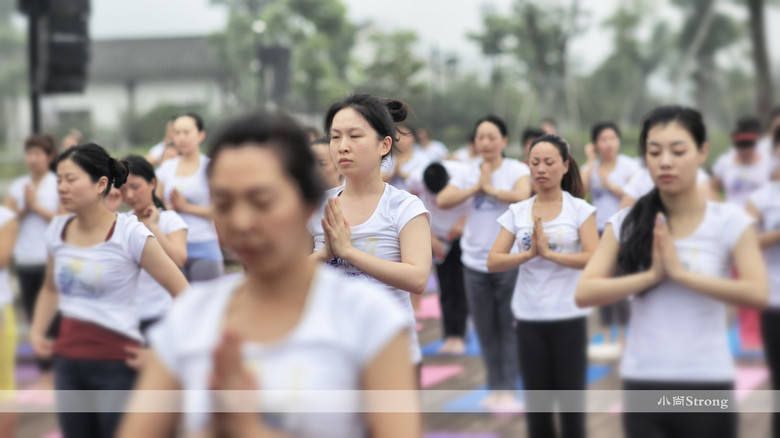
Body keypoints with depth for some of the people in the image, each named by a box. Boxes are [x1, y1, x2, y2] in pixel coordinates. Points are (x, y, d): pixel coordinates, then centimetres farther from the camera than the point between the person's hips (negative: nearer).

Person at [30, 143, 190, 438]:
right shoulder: (57, 231, 5)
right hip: (69, 363, 5)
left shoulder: (130, 234, -12)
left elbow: (182, 292, -8)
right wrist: (37, 331, 7)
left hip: (117, 363, -5)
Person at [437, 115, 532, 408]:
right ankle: (495, 389, 19)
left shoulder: (516, 170, -5)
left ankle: (509, 390, 6)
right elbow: (442, 201, -6)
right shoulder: (468, 174, 6)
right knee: (485, 331, 10)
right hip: (475, 261, 4)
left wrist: (490, 188, -14)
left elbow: (522, 196, -25)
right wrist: (475, 188, -12)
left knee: (508, 329, 0)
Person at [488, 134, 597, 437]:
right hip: (529, 317, 2)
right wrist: (529, 254, -18)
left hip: (569, 317, -2)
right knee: (536, 401, 9)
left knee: (571, 396, 4)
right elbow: (493, 262, -3)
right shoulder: (517, 212, 6)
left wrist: (549, 253, -20)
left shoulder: (579, 209, -1)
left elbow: (593, 259, -14)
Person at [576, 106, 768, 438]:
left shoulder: (730, 222, -3)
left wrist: (680, 272, -19)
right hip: (643, 386, 1)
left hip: (707, 386, -1)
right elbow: (584, 293, -7)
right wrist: (652, 274, -17)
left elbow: (758, 294, -16)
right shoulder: (626, 223, 2)